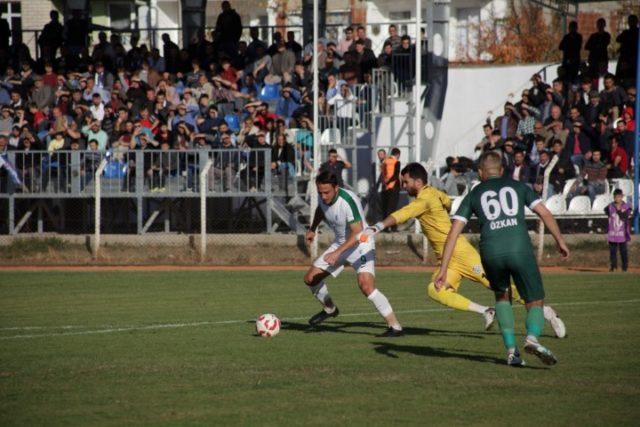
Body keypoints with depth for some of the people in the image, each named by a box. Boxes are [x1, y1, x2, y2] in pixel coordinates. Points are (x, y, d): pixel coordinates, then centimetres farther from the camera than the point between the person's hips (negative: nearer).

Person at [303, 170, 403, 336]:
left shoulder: (348, 201, -31)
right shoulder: (322, 197, -8)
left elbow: (357, 234, -31)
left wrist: (337, 253, -37)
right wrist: (312, 229, 13)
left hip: (360, 245, -8)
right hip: (340, 244, 8)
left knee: (366, 285, -29)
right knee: (310, 278, 7)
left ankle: (395, 327, -23)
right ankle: (329, 309, 36)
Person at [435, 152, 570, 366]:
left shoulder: (473, 194, 21)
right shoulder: (517, 186, 21)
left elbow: (454, 231, 13)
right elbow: (545, 213, 11)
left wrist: (443, 269, 11)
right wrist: (560, 240, 17)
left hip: (491, 252, 1)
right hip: (520, 248, -1)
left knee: (502, 296, 28)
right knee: (535, 303, 9)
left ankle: (511, 349, 14)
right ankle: (532, 337, -23)